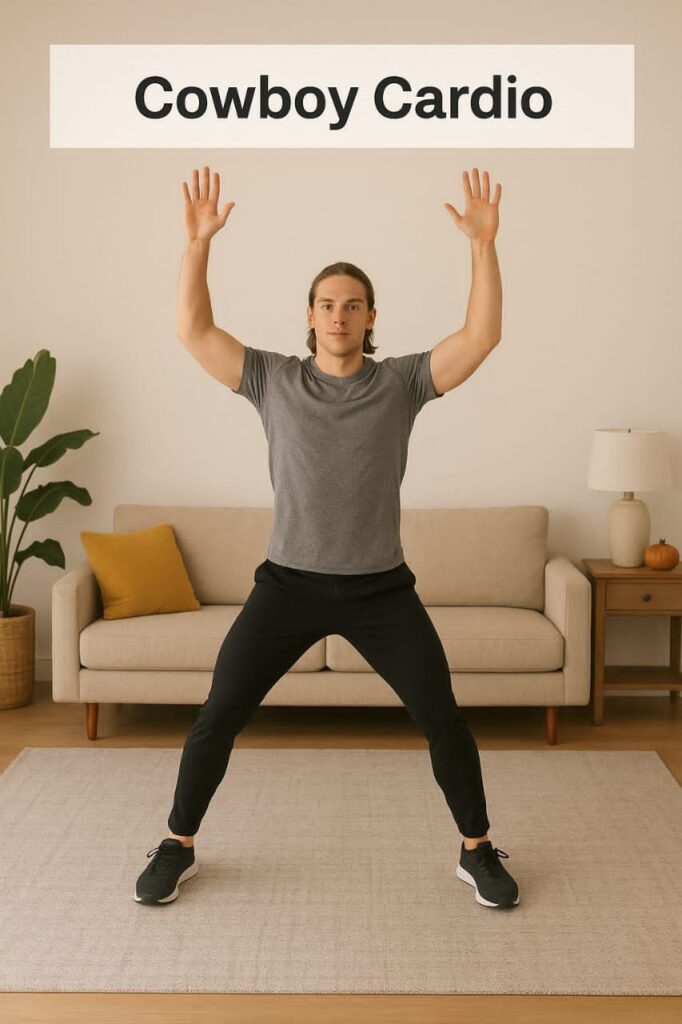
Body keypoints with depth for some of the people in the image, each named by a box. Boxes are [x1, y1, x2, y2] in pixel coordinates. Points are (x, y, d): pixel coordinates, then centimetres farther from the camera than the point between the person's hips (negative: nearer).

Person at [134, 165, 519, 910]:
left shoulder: (402, 381, -1)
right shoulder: (273, 379, 1)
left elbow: (482, 337, -11)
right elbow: (192, 331, -5)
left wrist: (484, 243, -19)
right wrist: (198, 243, -13)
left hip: (380, 589, 0)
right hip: (288, 583, 0)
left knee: (442, 718, 0)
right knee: (218, 716, 1)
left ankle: (477, 851, 21)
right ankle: (177, 846, 22)